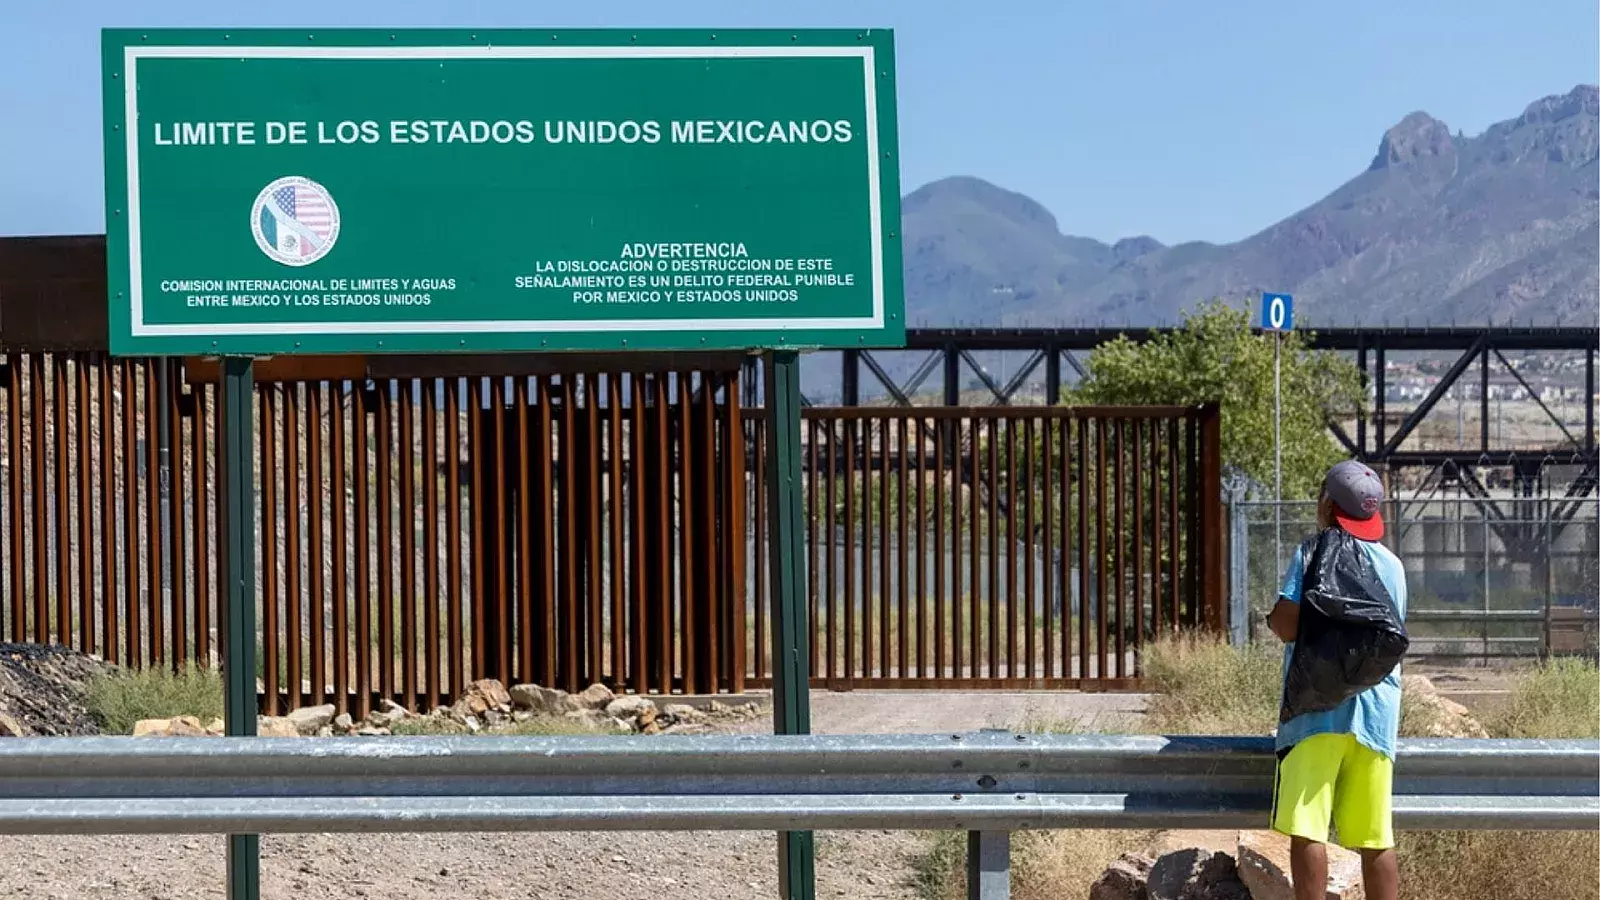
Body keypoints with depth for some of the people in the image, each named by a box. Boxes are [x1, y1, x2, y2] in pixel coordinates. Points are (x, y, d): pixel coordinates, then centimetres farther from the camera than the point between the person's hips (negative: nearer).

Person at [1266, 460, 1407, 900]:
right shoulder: (1393, 566, 15)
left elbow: (1288, 626, -12)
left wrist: (1273, 618, 9)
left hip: (1320, 709, -5)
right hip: (1378, 711, 6)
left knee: (1307, 831, -6)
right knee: (1376, 840, 7)